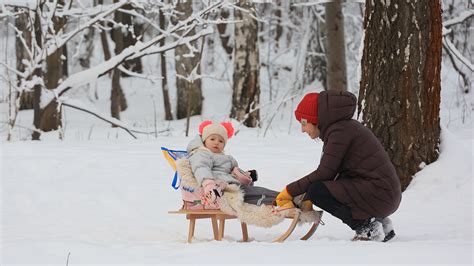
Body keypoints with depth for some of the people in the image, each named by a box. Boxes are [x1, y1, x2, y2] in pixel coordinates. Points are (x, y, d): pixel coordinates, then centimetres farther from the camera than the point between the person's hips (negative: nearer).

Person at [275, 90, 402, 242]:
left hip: (378, 194, -10)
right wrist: (302, 200, 5)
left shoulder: (340, 131, -12)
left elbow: (323, 173, -16)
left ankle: (368, 227, -9)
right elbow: (327, 174, 14)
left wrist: (290, 191, -8)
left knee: (316, 191, -16)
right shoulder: (344, 127, 18)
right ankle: (380, 223, 14)